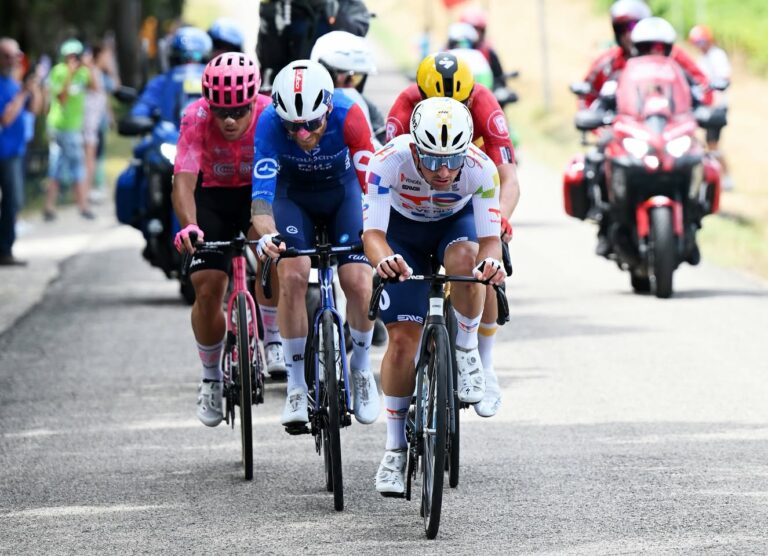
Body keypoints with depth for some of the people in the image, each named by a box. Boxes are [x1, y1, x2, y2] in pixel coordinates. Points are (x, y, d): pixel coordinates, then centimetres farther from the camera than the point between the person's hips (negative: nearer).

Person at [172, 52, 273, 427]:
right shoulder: (196, 118, -27)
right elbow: (183, 182, -35)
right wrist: (189, 226, -54)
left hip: (260, 193, 0)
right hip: (213, 196, 0)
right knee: (207, 289, -11)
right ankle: (211, 377, 11)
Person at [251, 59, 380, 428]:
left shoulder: (348, 116, -33)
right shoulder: (269, 123, -32)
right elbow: (262, 193, -37)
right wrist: (266, 235, -57)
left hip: (343, 190, 0)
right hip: (293, 194, 0)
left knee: (358, 283, -17)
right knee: (292, 276, -24)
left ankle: (361, 367, 11)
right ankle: (297, 386, -13)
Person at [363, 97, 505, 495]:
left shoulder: (480, 168, -33)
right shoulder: (389, 162, -36)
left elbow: (490, 238, -33)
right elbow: (373, 233, -40)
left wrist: (492, 260, -57)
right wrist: (383, 258, -63)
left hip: (456, 222, 0)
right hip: (403, 228, 0)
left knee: (465, 258, -37)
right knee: (403, 339, -10)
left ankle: (466, 352, -13)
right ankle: (394, 448, 4)